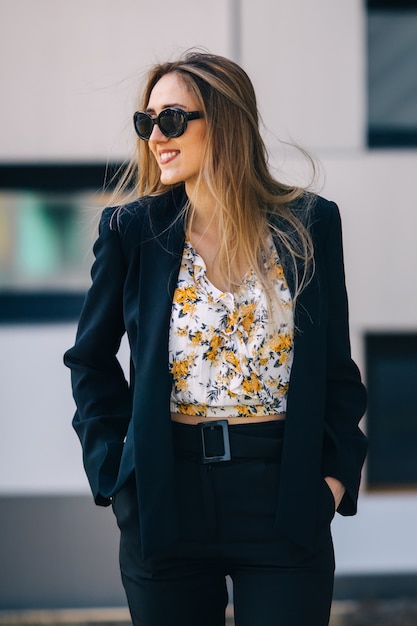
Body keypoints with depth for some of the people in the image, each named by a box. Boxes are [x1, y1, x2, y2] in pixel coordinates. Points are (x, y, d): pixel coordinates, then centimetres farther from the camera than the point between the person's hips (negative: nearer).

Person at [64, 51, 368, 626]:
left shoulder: (308, 225, 2)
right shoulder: (132, 230, 1)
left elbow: (336, 365, 9)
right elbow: (90, 361, 12)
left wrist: (336, 472, -1)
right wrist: (112, 467, 2)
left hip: (286, 498, 0)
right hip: (165, 502, 1)